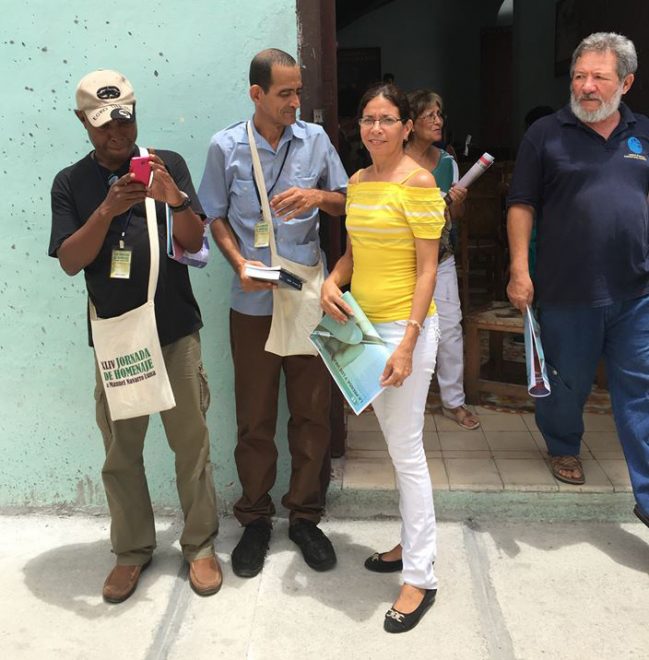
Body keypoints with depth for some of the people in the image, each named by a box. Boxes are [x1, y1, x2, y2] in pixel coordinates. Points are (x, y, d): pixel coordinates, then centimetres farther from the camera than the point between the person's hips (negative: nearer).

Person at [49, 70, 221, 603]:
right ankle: (132, 550, 28)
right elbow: (70, 261, -7)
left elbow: (194, 242, -5)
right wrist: (108, 210, -22)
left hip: (176, 332, -1)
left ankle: (200, 545, 23)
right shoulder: (71, 183, 3)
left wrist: (174, 199, -25)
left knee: (191, 444, 6)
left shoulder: (168, 164, 0)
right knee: (121, 452, 10)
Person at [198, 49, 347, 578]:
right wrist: (239, 262, -12)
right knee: (255, 416, 8)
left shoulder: (315, 139, 2)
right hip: (253, 301, -1)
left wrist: (318, 197, -14)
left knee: (313, 411, 7)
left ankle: (306, 515, 24)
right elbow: (216, 217, 4)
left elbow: (348, 202, 7)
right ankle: (255, 519, 25)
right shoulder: (226, 147, -1)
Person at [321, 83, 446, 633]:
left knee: (406, 450, -3)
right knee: (396, 443, 17)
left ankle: (420, 577, 10)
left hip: (404, 325, -7)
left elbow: (427, 268, -14)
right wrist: (332, 281, -3)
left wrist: (408, 342, -20)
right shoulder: (357, 181, 11)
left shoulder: (417, 182, -11)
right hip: (363, 323, 8)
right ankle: (414, 542, 33)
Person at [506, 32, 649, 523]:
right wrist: (519, 270, -11)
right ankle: (563, 447, 43)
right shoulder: (546, 135, -2)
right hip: (567, 293, -2)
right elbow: (522, 206, -3)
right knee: (568, 384, 14)